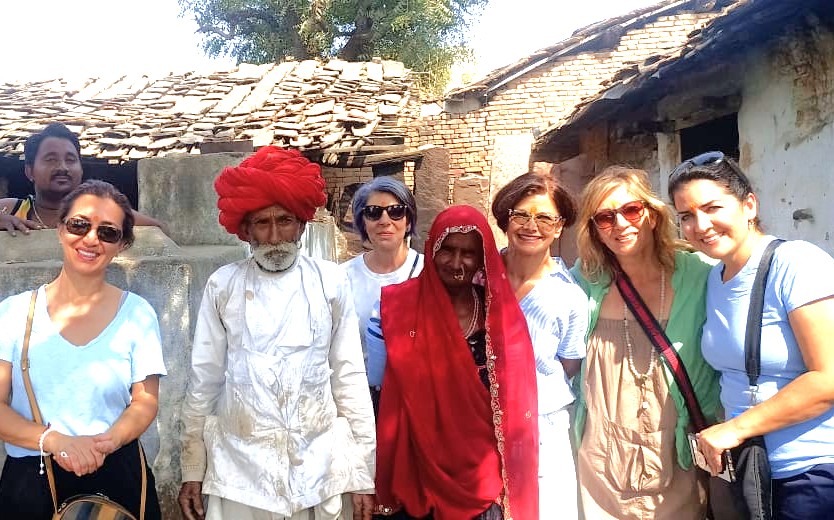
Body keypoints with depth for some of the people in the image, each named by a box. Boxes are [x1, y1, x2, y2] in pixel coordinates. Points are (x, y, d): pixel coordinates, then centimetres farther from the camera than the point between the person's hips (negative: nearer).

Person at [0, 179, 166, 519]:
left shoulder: (137, 313, -2)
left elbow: (146, 401, -1)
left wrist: (106, 442, -19)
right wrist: (54, 440, -19)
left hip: (116, 475, 0)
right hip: (28, 479, 0)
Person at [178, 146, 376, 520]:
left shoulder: (330, 283, -2)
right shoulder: (223, 286, 0)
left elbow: (350, 377, 0)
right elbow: (204, 378, 5)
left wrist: (362, 471, 0)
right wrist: (192, 469, 8)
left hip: (318, 466, 0)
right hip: (239, 466, 1)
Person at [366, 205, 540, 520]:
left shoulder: (501, 311, -3)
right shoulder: (397, 307, -9)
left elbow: (518, 397, 3)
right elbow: (375, 391, -4)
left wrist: (514, 471, 0)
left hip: (486, 478, 2)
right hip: (417, 476, -1)